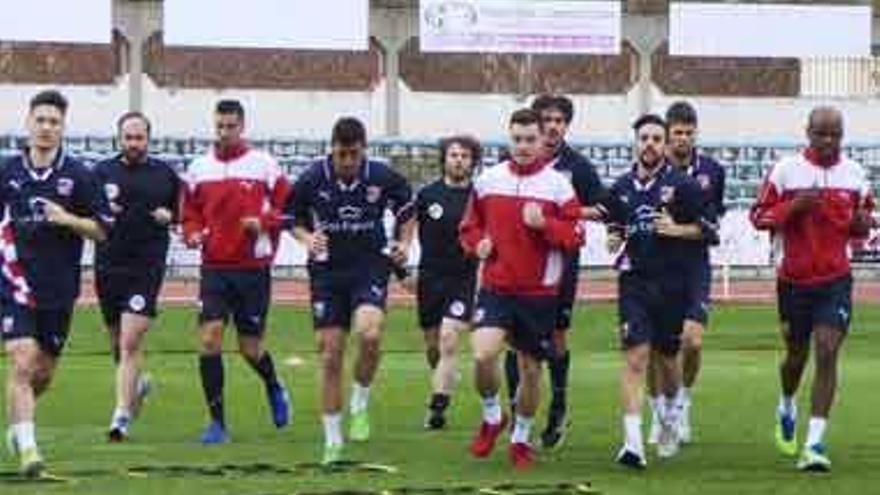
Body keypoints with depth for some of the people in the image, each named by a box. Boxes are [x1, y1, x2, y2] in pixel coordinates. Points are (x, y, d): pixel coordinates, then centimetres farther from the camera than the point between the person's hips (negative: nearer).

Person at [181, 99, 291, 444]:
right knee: (209, 338, -11)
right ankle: (217, 422, -3)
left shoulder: (264, 166, -1)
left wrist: (264, 222, -17)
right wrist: (192, 234, -5)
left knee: (250, 348, 3)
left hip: (253, 268, -2)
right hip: (214, 267, 2)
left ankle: (274, 388, 38)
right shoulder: (198, 169, 7)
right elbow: (190, 213, 16)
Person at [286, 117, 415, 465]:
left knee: (369, 333, -28)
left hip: (370, 266, -1)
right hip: (327, 270, 1)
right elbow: (293, 219, 7)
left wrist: (404, 243, -4)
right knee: (330, 355, 0)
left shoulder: (383, 177, -8)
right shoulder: (311, 180, -9)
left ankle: (360, 404, -2)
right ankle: (333, 442, 11)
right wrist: (307, 239, -13)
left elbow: (407, 208, 11)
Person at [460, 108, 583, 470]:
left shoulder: (558, 184, -1)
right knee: (482, 355, -20)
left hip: (539, 291, 0)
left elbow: (575, 236, -3)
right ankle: (491, 416, 8)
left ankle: (521, 439, 27)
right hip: (496, 287, 1)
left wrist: (544, 224, -19)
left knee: (531, 368, 7)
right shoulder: (488, 180, 5)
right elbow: (470, 224, 17)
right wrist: (477, 243, -4)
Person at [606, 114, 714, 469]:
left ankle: (670, 412, 44)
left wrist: (677, 229, -15)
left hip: (672, 283, -1)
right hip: (634, 282, 1)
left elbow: (706, 228, 0)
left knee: (666, 357, 12)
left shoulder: (683, 185, -3)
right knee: (635, 356, -11)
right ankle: (632, 442, -16)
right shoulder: (621, 187, 8)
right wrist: (613, 240, 2)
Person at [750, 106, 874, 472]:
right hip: (794, 279, -1)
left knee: (827, 353, -12)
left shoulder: (855, 174, 2)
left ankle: (814, 444, -13)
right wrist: (792, 208, -20)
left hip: (835, 280, 1)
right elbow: (759, 216, -3)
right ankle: (786, 408, 47)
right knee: (797, 354, 13)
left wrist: (862, 224, -9)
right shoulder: (785, 170, -6)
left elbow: (862, 221, 16)